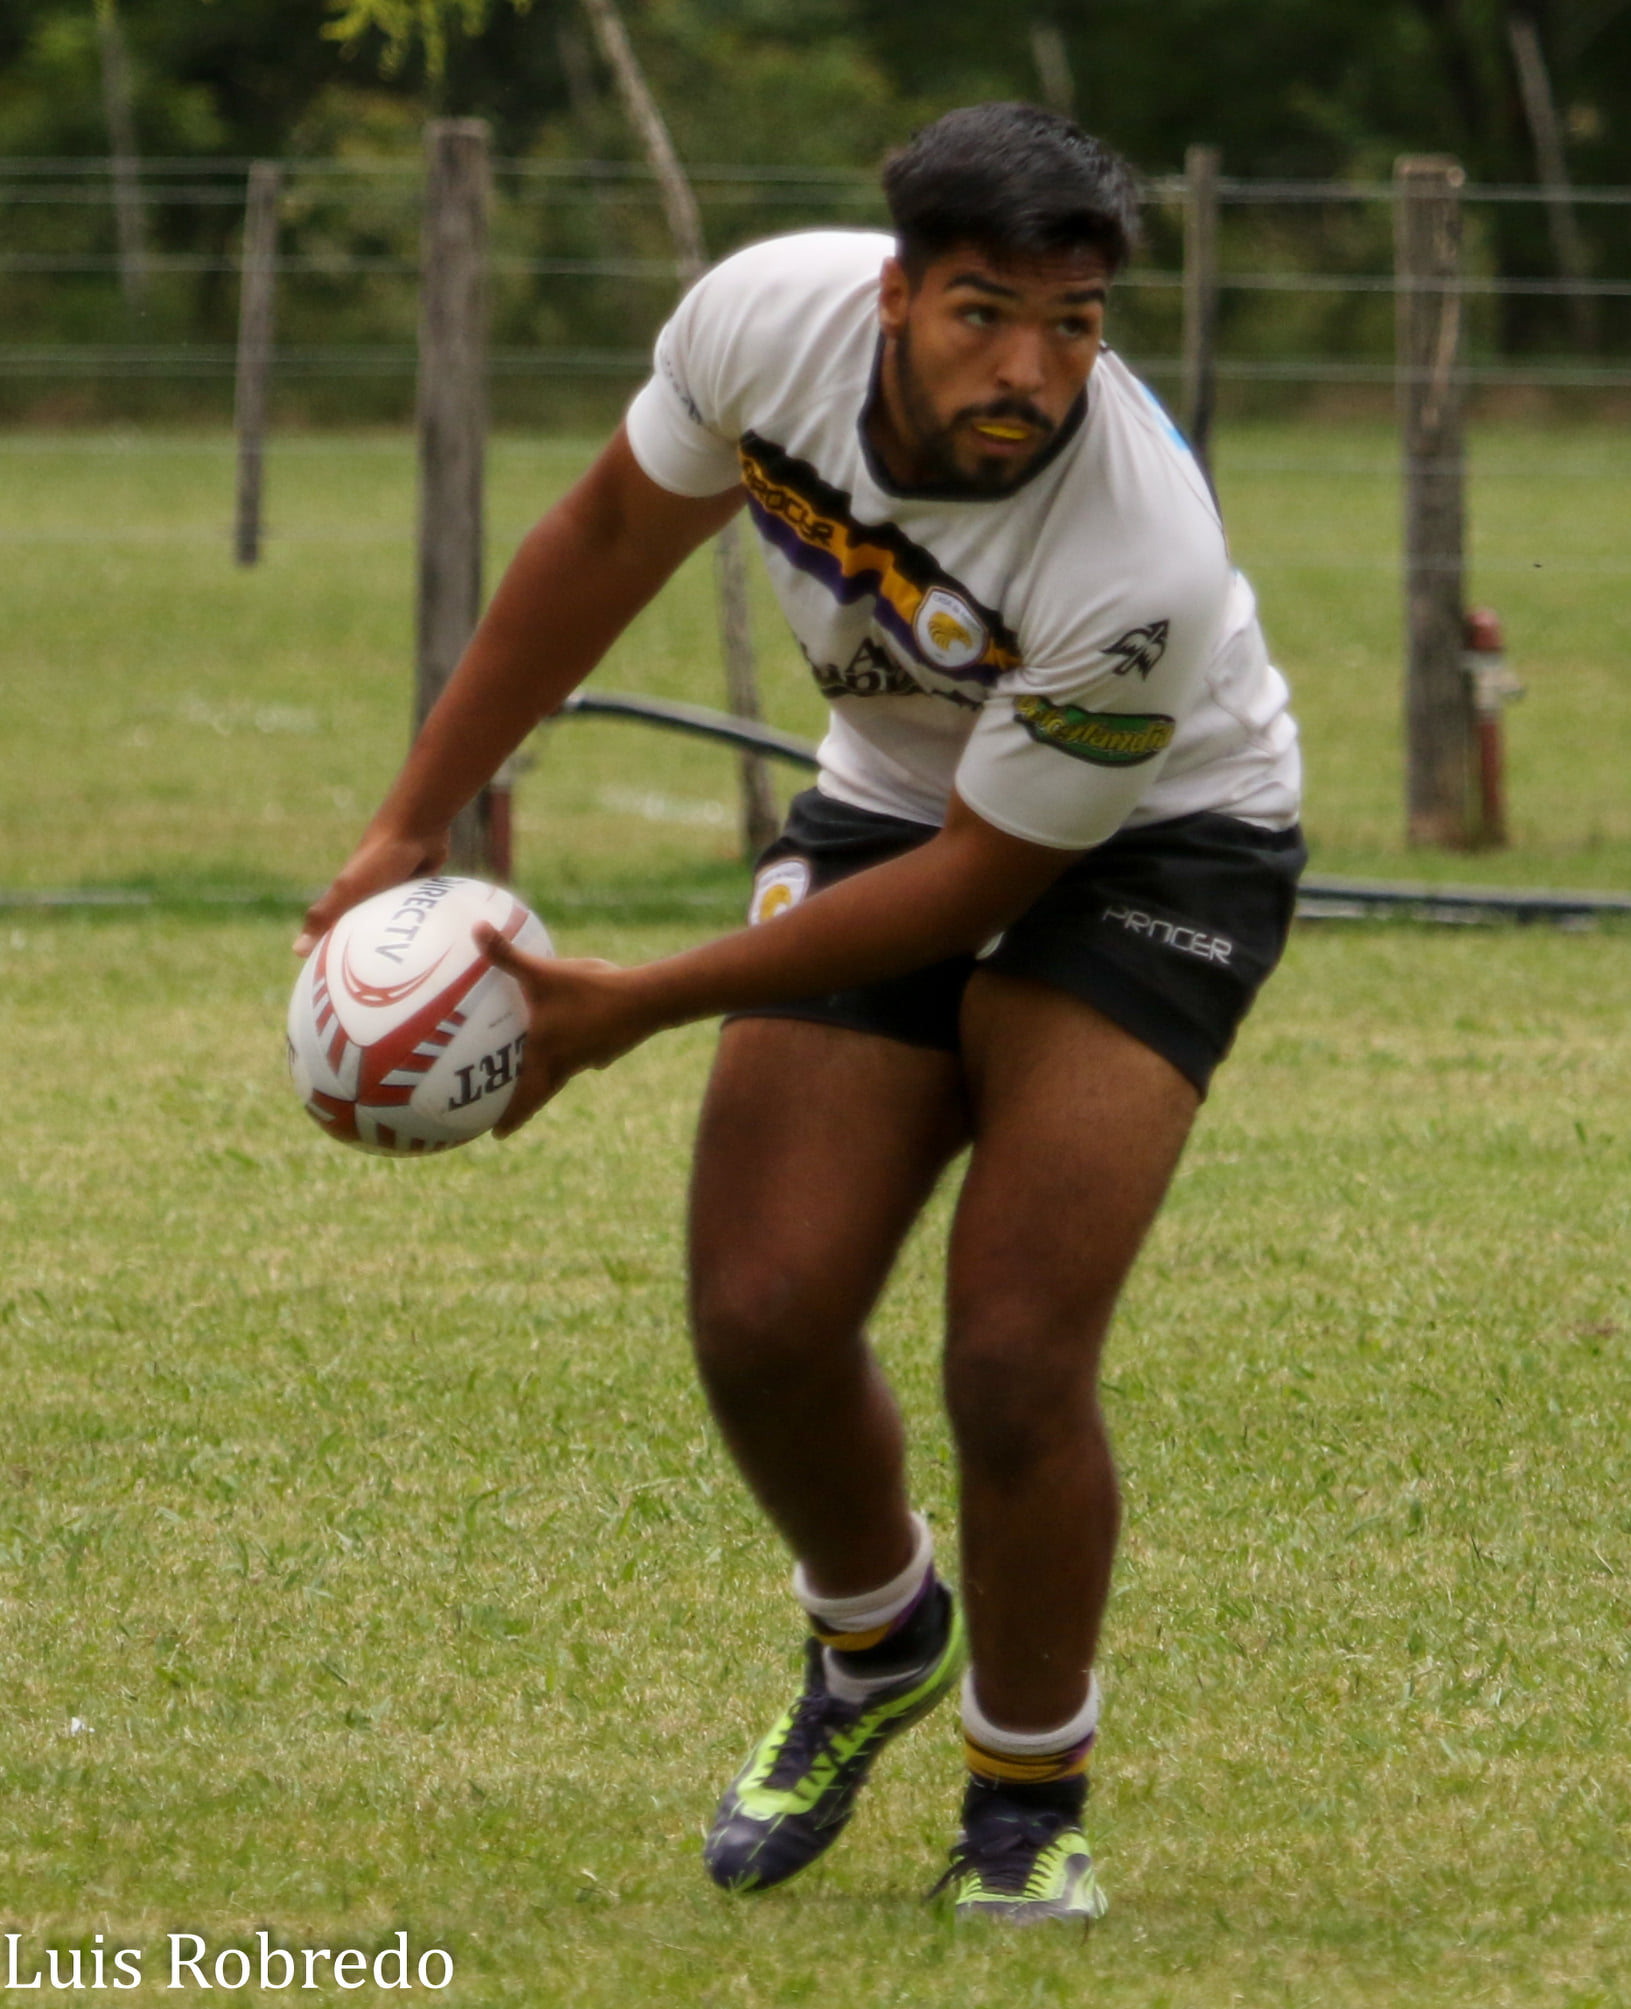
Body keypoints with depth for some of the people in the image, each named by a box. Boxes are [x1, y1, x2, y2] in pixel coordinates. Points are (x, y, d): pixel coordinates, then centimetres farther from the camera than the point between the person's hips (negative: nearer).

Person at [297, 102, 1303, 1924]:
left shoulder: (1138, 565, -37)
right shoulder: (772, 316, -24)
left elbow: (978, 881, -24)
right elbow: (613, 532, -2)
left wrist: (635, 1009, -21)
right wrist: (414, 823, 2)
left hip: (1147, 841, -5)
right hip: (888, 801, 5)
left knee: (1014, 1360, -18)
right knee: (761, 1324, -5)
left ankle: (1028, 1806, 7)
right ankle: (874, 1641, 28)